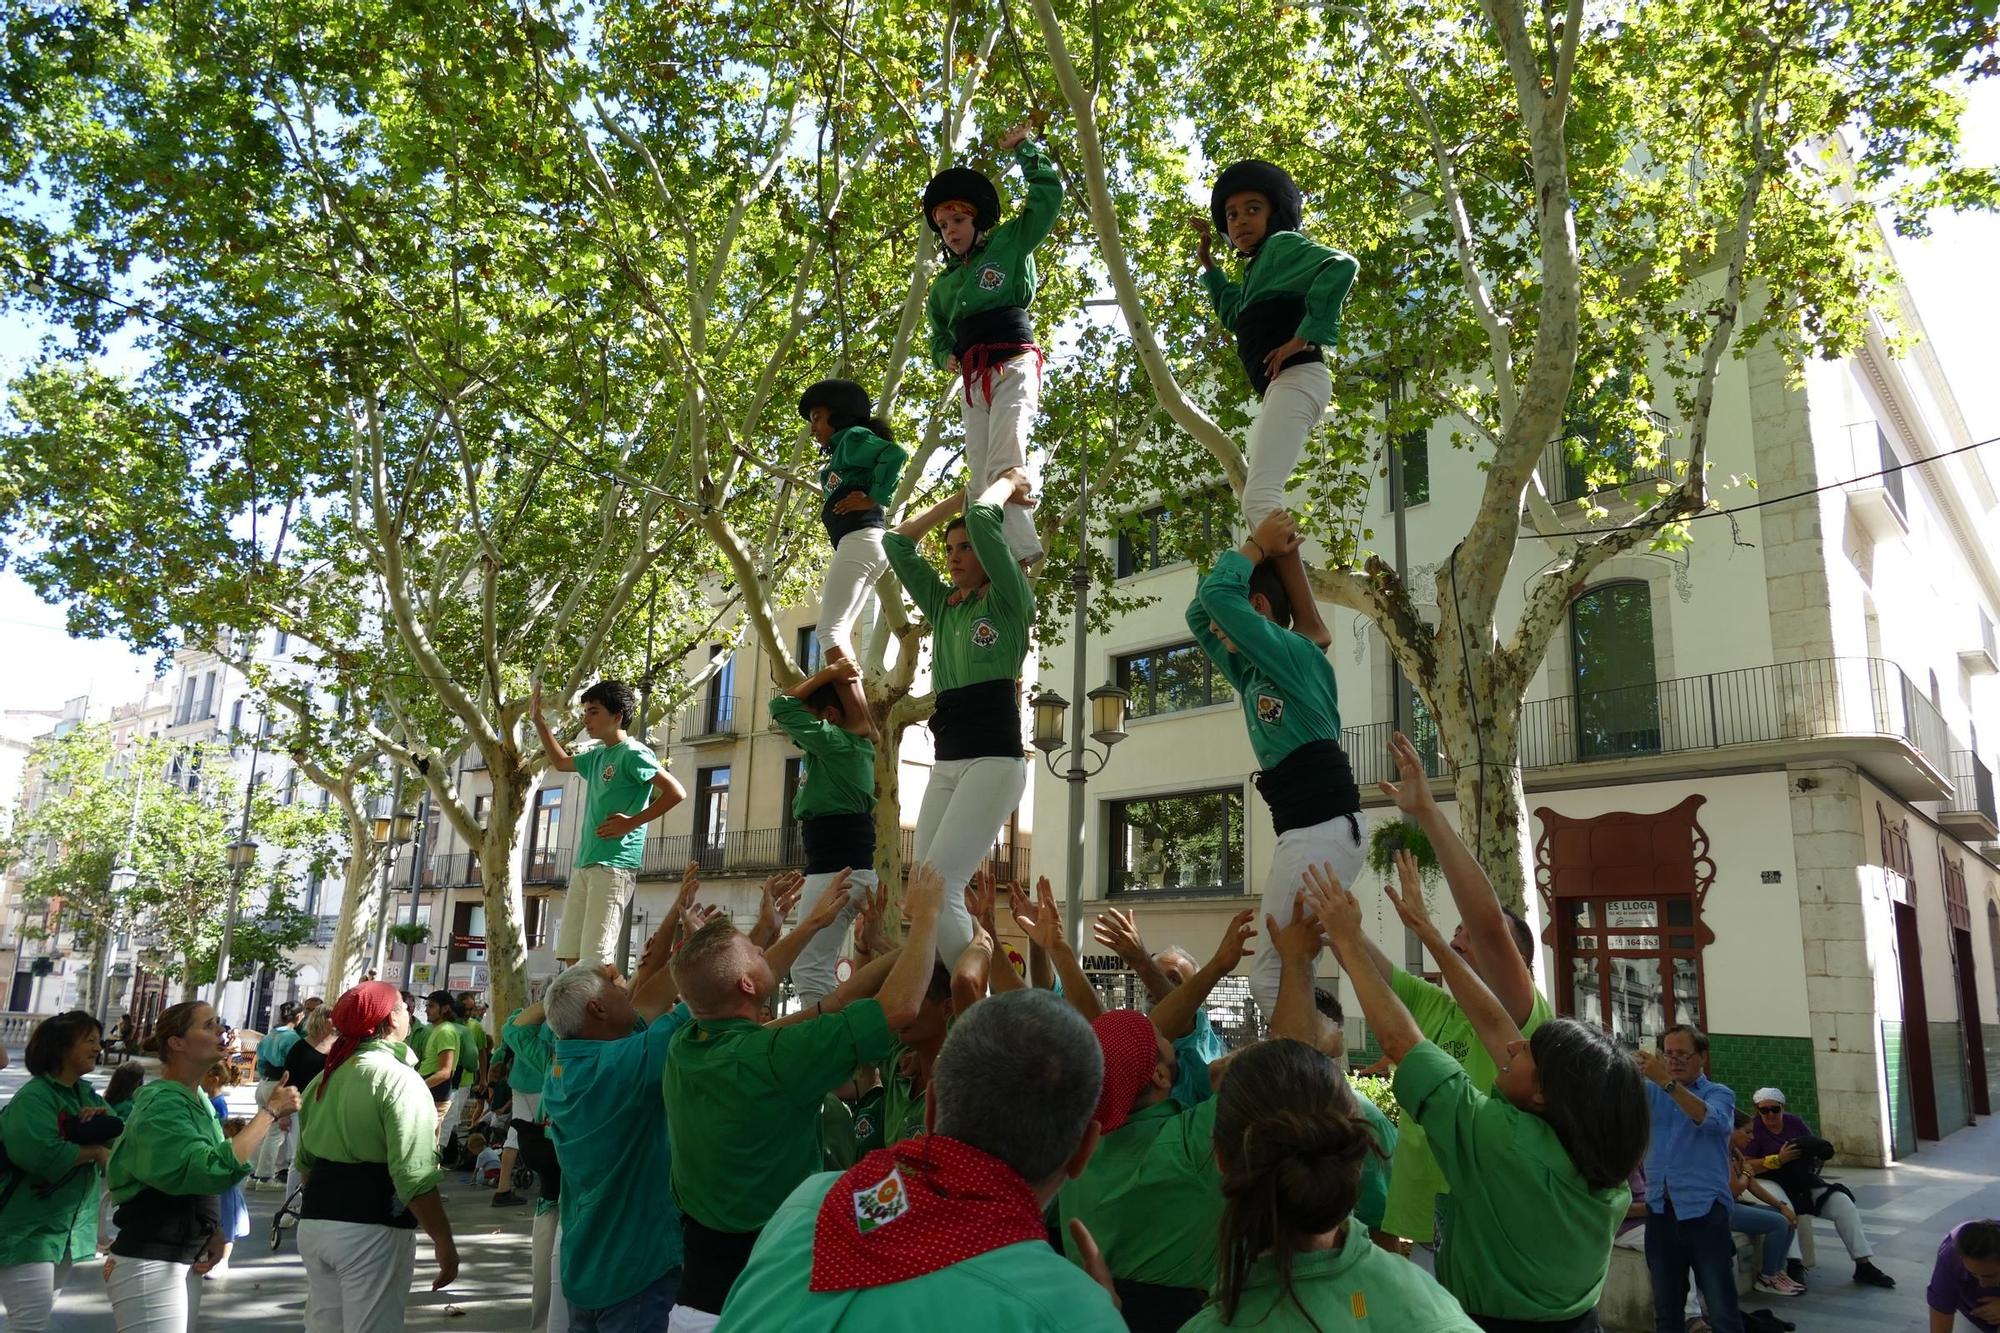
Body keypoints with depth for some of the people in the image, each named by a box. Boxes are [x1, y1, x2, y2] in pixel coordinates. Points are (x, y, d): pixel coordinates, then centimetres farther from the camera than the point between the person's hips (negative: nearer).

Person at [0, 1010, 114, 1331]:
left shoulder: (86, 1094, 10)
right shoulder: (34, 1097, -17)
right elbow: (42, 1155, -31)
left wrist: (103, 1115, -11)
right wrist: (96, 1151, -17)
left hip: (67, 1230, 9)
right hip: (27, 1231, -9)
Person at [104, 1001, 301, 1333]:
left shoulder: (197, 1100, 8)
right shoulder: (162, 1105, -20)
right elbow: (215, 1169, -33)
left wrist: (213, 1231, 4)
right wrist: (271, 1110, -26)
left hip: (186, 1261, 9)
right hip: (149, 1265, -9)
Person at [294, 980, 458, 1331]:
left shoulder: (325, 1077, 11)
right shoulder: (398, 1079, -15)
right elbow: (414, 1176, -22)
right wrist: (444, 1241, -17)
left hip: (315, 1222, 8)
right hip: (371, 1229, -8)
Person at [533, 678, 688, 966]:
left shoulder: (633, 753, -8)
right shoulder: (597, 755, 18)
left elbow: (676, 792, -17)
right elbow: (561, 762, 39)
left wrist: (631, 822, -14)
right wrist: (538, 719, 33)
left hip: (614, 865, -9)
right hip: (585, 865, 9)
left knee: (595, 961, -14)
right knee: (570, 956, 6)